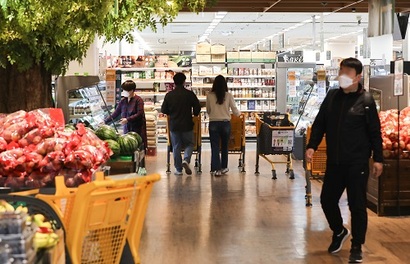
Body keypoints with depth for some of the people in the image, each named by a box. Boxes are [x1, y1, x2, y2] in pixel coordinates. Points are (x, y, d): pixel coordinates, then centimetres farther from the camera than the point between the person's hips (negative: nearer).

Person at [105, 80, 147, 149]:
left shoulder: (138, 100, -6)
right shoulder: (123, 101, 10)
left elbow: (139, 114, -15)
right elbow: (115, 114, 13)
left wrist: (128, 119, -21)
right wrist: (105, 121, 6)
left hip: (138, 129, -5)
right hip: (127, 129, 5)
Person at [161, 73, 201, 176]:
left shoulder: (169, 95, -2)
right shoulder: (190, 94, -6)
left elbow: (163, 110, 2)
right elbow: (197, 107, -4)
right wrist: (194, 114, 18)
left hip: (174, 125, 1)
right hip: (187, 125, -1)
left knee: (176, 147, 9)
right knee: (189, 144, 14)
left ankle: (178, 169, 9)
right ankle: (186, 160, -12)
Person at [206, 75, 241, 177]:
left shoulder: (209, 96, -3)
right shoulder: (228, 96, -5)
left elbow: (208, 111, 8)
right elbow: (235, 111, -1)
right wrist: (239, 113, 23)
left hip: (213, 123, -1)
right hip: (225, 123, 1)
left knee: (215, 147, 1)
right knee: (224, 146, 16)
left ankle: (216, 169, -6)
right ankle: (223, 167, 26)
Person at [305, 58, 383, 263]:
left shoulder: (366, 100, -7)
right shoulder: (332, 96, 5)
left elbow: (374, 132, -6)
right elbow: (319, 124, 10)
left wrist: (378, 159, -8)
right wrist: (312, 146, -1)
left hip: (357, 163, -5)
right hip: (334, 161, 5)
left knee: (357, 204, 0)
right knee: (327, 199, 12)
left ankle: (357, 247, 15)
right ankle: (339, 232, 38)